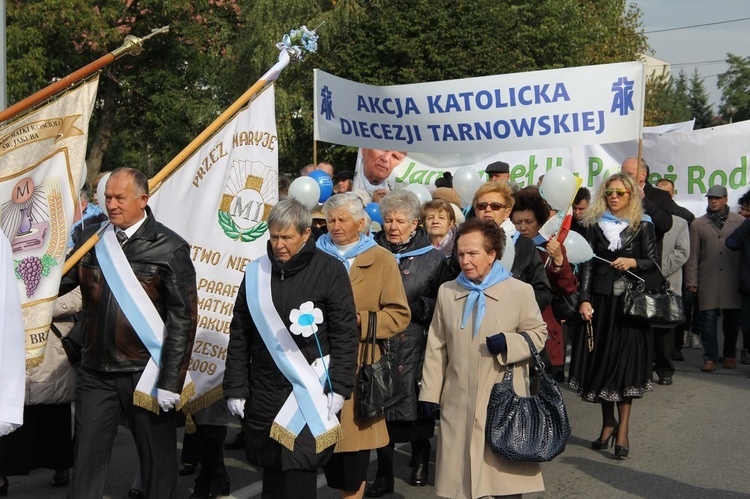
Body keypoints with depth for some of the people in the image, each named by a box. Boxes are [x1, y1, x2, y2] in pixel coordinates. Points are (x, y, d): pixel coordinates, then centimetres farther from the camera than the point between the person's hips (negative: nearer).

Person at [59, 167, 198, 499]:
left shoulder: (169, 248, -6)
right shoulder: (90, 239, 8)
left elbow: (183, 318, -9)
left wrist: (171, 381, -12)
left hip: (145, 374, -3)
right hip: (95, 373, 4)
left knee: (157, 460, 9)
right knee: (87, 458, 10)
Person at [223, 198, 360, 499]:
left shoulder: (329, 270, -4)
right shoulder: (256, 271, 7)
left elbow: (345, 334, -4)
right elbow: (239, 335, 11)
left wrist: (340, 387, -8)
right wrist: (235, 388, 7)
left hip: (308, 391, -4)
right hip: (263, 392, 4)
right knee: (271, 472, 9)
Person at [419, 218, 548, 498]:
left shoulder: (520, 291, -3)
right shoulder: (447, 292, 7)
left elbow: (538, 333, 4)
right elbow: (436, 347, 8)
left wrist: (508, 343, -16)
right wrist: (430, 392, 5)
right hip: (459, 403, 3)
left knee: (504, 477, 3)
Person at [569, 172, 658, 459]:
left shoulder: (643, 226, 4)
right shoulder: (595, 225, 7)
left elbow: (653, 263, 5)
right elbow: (587, 264, 3)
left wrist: (633, 262, -15)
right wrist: (584, 300, -5)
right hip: (600, 299, 2)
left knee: (626, 360, -4)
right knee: (600, 358, 3)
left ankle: (622, 430, 3)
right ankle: (608, 422, 19)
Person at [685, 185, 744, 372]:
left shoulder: (740, 222, 5)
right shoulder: (697, 224, 7)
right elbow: (693, 255, 6)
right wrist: (691, 281, 1)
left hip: (733, 281, 0)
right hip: (708, 281, 0)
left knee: (732, 320, 8)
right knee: (708, 319, -3)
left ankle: (730, 355, 25)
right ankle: (710, 358, 4)